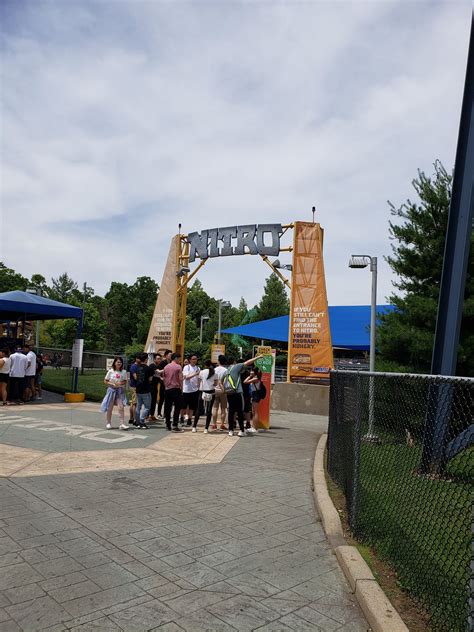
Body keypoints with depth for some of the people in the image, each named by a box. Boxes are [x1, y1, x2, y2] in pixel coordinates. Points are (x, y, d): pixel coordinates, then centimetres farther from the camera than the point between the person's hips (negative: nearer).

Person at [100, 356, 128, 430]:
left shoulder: (124, 372, 1)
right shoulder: (110, 371, -3)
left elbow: (125, 381, 9)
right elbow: (105, 381, 0)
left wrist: (121, 383, -13)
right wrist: (113, 384, -14)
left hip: (120, 391, 1)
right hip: (111, 390, -1)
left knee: (121, 407, -12)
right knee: (110, 408, 8)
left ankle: (122, 424, -12)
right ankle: (108, 423, 24)